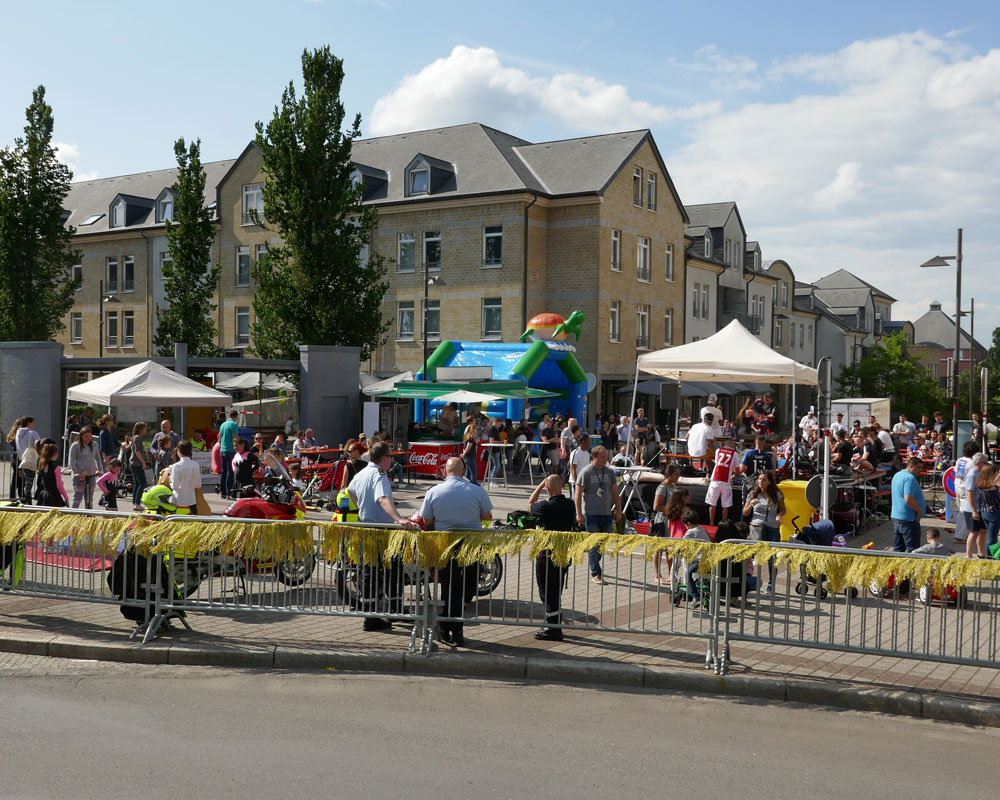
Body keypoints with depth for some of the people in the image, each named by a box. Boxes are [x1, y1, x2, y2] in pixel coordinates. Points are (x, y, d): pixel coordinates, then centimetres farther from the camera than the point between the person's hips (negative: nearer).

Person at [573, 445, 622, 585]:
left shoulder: (609, 472, 9)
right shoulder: (586, 472, -7)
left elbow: (615, 492, 16)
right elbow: (578, 494, -7)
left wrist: (618, 510, 14)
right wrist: (579, 514, -11)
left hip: (606, 514, 5)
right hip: (591, 514, -5)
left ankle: (595, 564, 31)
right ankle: (595, 573, 3)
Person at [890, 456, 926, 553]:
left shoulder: (897, 475, 14)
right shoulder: (910, 478, -18)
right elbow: (908, 499, -28)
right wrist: (919, 510, -15)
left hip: (896, 516, 10)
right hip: (909, 519, -10)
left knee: (898, 548, 13)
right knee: (913, 549, -4)